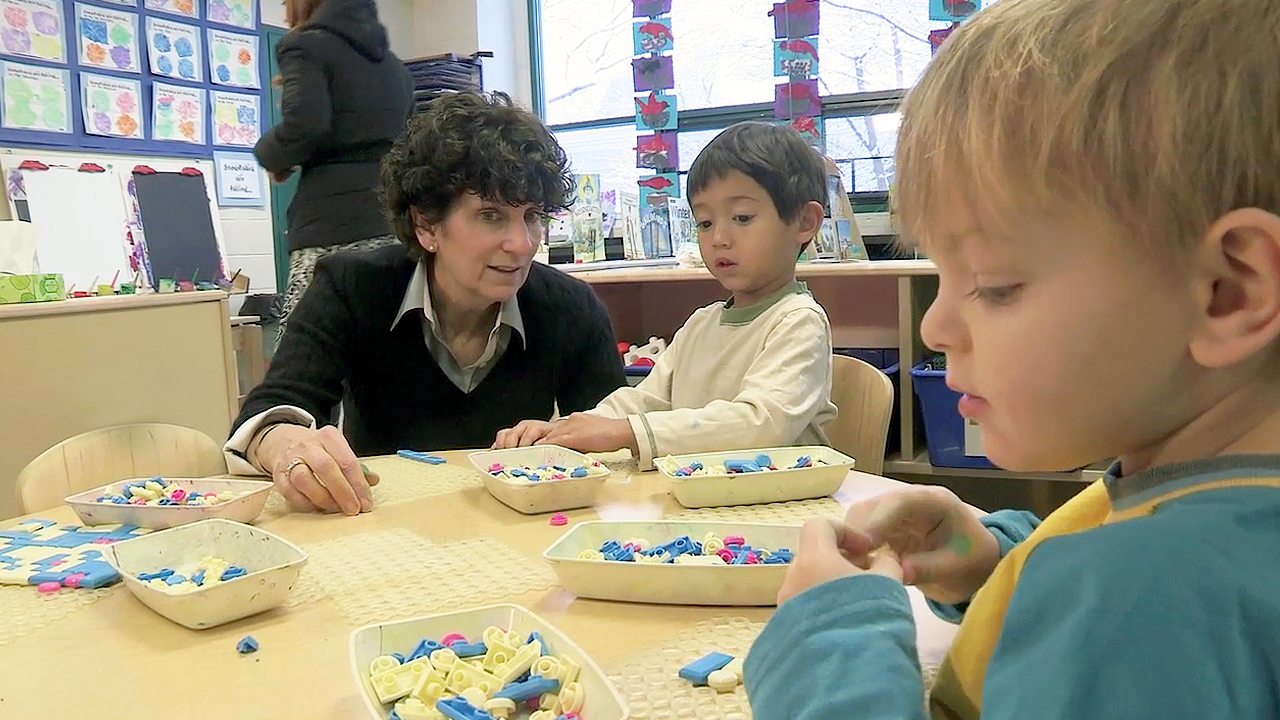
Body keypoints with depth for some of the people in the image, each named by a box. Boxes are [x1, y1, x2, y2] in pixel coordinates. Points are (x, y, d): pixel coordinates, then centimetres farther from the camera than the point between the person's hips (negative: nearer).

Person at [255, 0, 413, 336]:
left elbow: (305, 123, -14)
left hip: (334, 232, -6)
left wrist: (271, 156, 4)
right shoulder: (394, 64, 25)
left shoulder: (306, 46, 4)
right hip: (396, 229, 7)